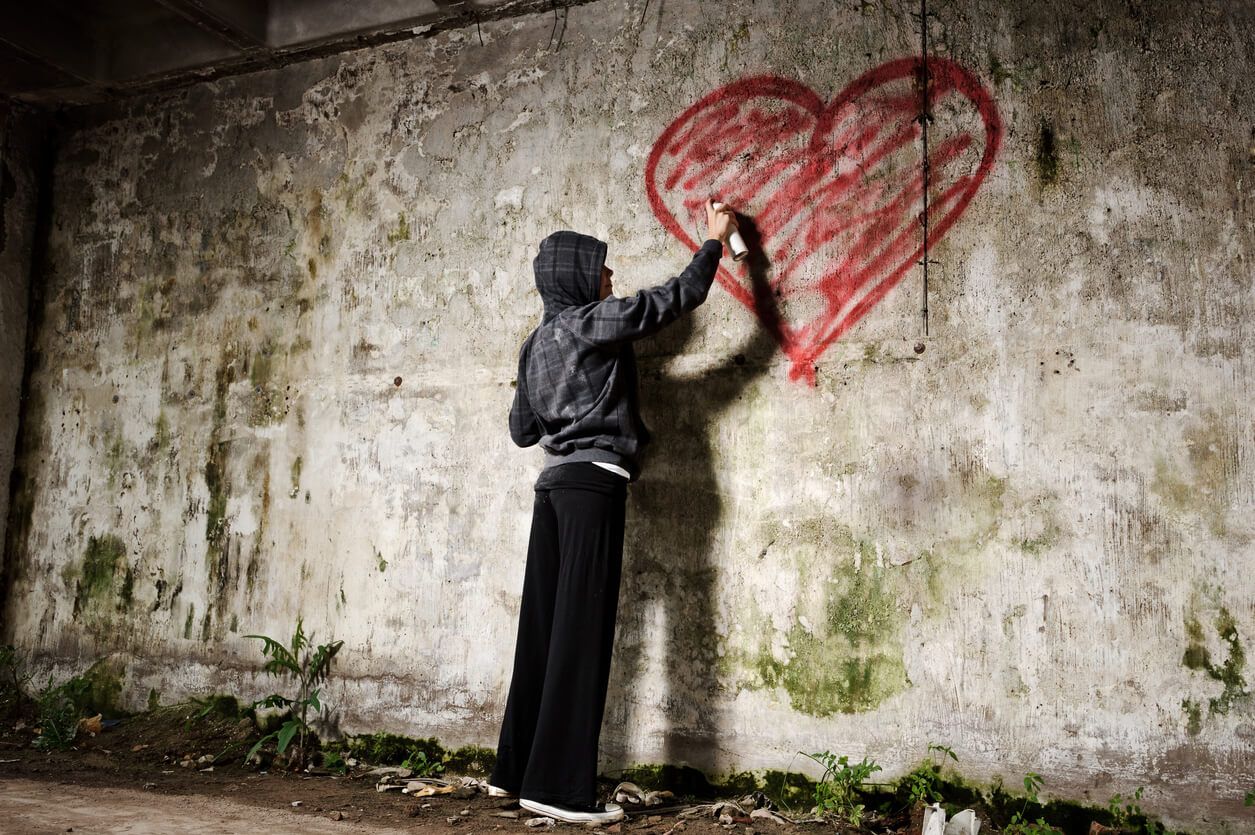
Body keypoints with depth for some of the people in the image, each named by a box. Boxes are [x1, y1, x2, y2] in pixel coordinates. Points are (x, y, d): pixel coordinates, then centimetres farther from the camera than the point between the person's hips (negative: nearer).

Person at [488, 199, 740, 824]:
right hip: (593, 483, -8)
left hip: (555, 484, 8)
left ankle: (517, 770, 18)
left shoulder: (539, 341, 18)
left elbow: (522, 429, 21)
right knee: (581, 630, -8)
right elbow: (678, 298, -4)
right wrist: (715, 241, 10)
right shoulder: (592, 322, -5)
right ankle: (560, 787, -5)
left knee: (545, 626, 10)